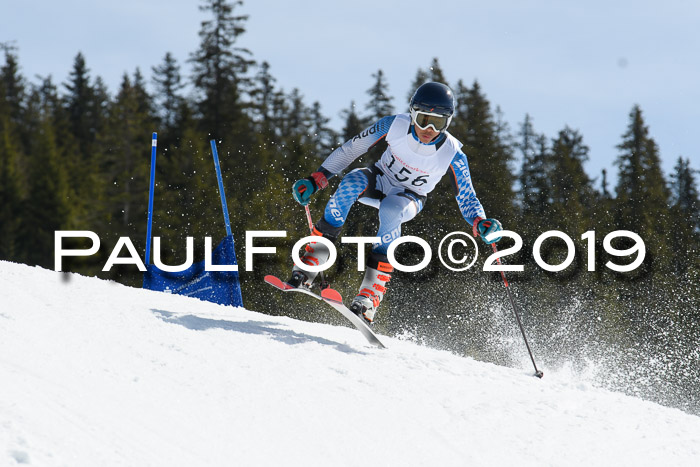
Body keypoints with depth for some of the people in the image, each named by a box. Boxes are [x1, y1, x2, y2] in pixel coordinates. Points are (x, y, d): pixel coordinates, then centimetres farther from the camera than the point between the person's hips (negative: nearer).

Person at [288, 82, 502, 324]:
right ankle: (306, 268, -33)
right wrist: (316, 180, -16)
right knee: (351, 183, -34)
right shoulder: (395, 125, -22)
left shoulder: (452, 154, -23)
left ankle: (370, 296, -39)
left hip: (410, 198, -1)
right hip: (380, 180, 1)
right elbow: (351, 149, -12)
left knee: (391, 210, -38)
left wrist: (481, 224, -38)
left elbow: (467, 200, -16)